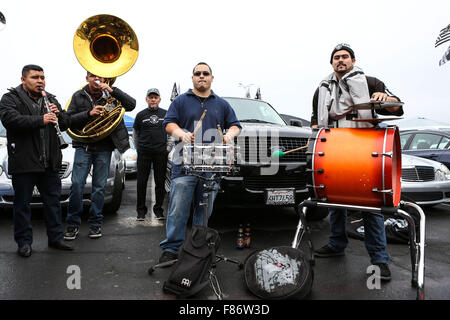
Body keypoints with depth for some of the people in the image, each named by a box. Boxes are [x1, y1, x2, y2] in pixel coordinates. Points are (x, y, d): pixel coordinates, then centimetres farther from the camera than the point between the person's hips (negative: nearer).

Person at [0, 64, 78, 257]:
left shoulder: (51, 99, 16)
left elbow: (65, 124, 14)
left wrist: (58, 114, -7)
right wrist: (41, 120, -28)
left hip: (50, 162, 5)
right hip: (23, 162, -4)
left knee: (53, 201, 10)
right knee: (22, 204, 5)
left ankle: (56, 238, 20)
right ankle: (24, 242, 17)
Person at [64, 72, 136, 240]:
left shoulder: (110, 96, 6)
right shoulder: (78, 96, 7)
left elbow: (131, 104, -8)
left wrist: (112, 90, -17)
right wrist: (88, 114, -15)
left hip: (104, 149, 0)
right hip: (83, 147, 0)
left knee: (99, 187, 4)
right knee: (76, 185, -6)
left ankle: (95, 223, 15)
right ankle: (73, 224, 6)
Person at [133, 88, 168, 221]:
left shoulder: (166, 114, 8)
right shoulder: (141, 115, 7)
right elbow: (135, 132, 15)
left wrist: (167, 147, 10)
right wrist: (138, 147, 12)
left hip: (161, 152, 1)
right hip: (144, 153, 0)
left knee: (160, 182, 4)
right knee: (142, 182, 1)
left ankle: (158, 209, 15)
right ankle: (141, 210, 11)